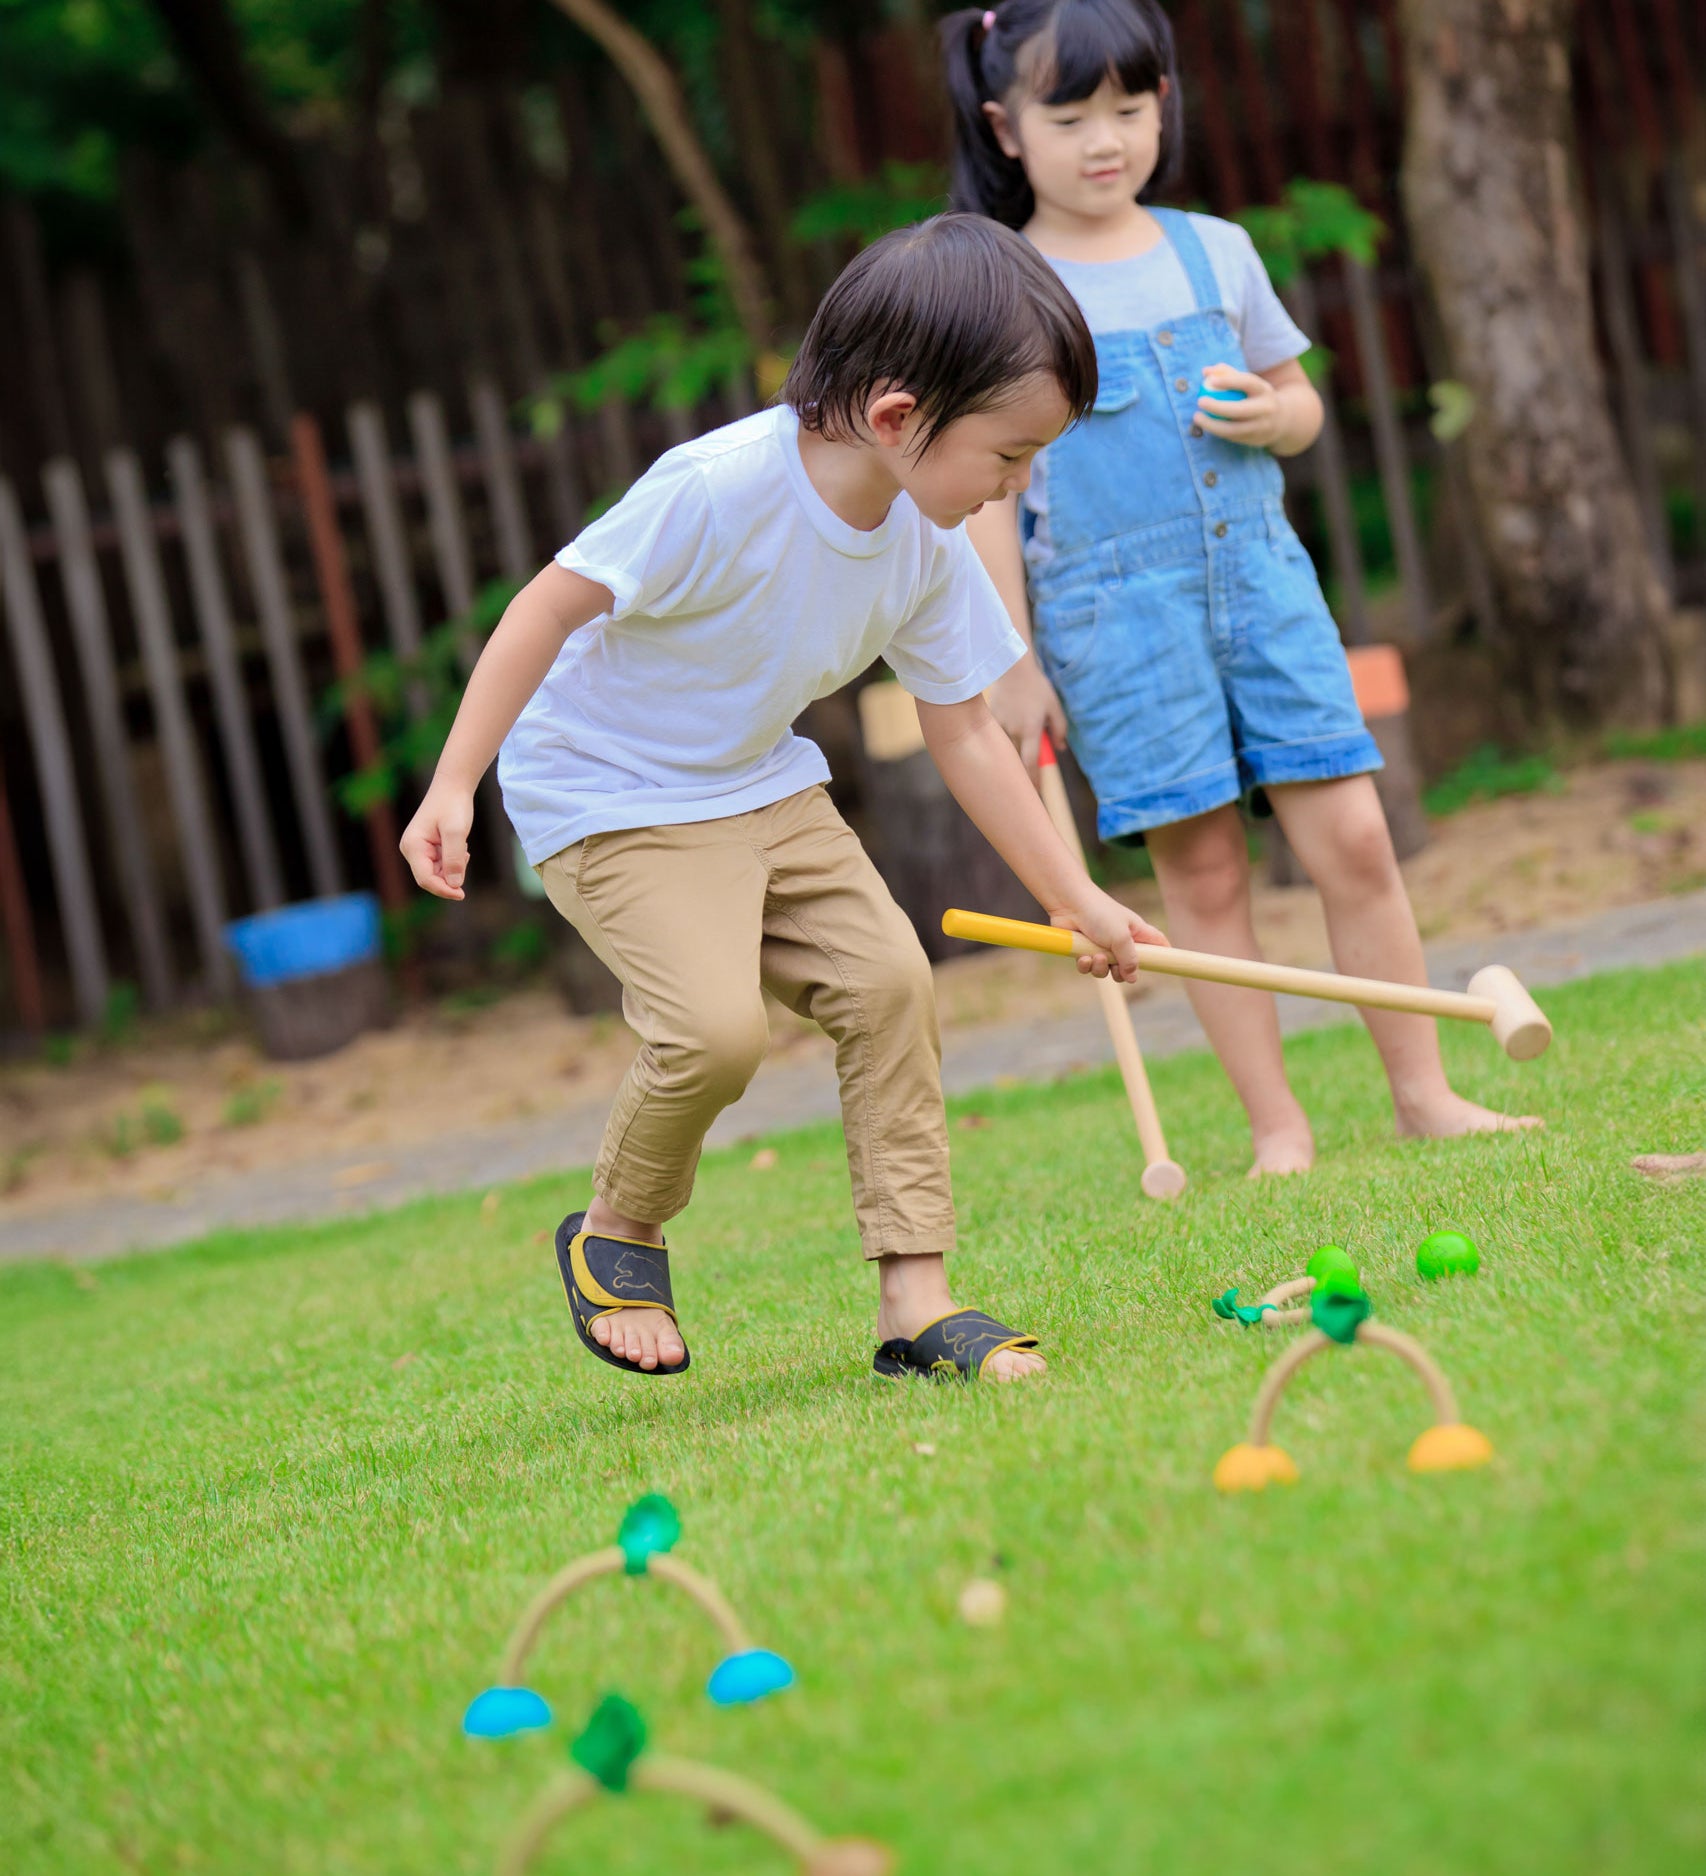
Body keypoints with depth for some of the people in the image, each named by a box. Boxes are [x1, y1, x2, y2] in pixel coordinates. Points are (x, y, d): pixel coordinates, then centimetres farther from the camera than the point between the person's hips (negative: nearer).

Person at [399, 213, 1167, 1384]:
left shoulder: (927, 547, -7)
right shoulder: (720, 491, -30)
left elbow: (964, 735, 4)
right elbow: (551, 606, -22)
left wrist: (1074, 896, 6)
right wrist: (455, 786, -22)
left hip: (763, 789, 7)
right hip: (606, 794, -7)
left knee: (887, 977, -9)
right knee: (715, 1027, -24)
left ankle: (917, 1298, -3)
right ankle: (616, 1238, 6)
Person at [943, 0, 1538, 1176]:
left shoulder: (1214, 252, 8)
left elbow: (1300, 400, 19)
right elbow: (986, 492, -3)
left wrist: (1275, 414, -6)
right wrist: (1014, 663, -6)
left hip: (1261, 577, 3)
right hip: (1112, 612, -3)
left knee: (1353, 837, -2)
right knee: (1202, 872, 0)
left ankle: (1423, 1091, 9)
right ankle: (1278, 1126, 8)